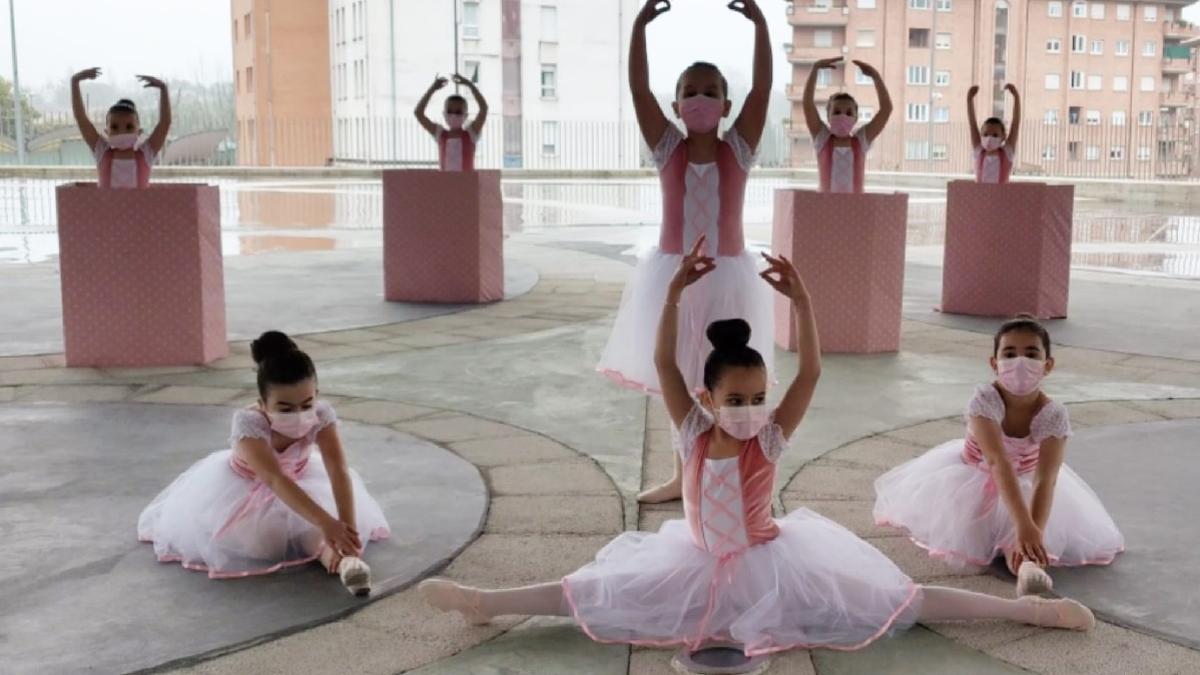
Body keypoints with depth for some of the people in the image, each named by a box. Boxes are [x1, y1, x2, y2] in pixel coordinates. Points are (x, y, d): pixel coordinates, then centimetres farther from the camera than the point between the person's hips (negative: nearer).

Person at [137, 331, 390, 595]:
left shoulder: (322, 414, -32)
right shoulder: (248, 422, -41)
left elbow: (339, 472, -37)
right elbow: (276, 480, -52)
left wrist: (348, 526, -52)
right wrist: (327, 523, -62)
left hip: (301, 480, 1)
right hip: (244, 488, -1)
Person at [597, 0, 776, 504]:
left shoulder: (739, 148, -2)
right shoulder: (666, 147, -1)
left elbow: (763, 88, -11)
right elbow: (639, 90, -10)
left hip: (727, 276, -1)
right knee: (679, 382, 12)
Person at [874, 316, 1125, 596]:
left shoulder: (1053, 414, -30)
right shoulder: (985, 399, -36)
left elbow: (1045, 480, -37)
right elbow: (999, 463, -46)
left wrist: (1036, 532, -54)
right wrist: (1024, 526, -57)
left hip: (1024, 485, 0)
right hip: (975, 479, 0)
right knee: (964, 539, -8)